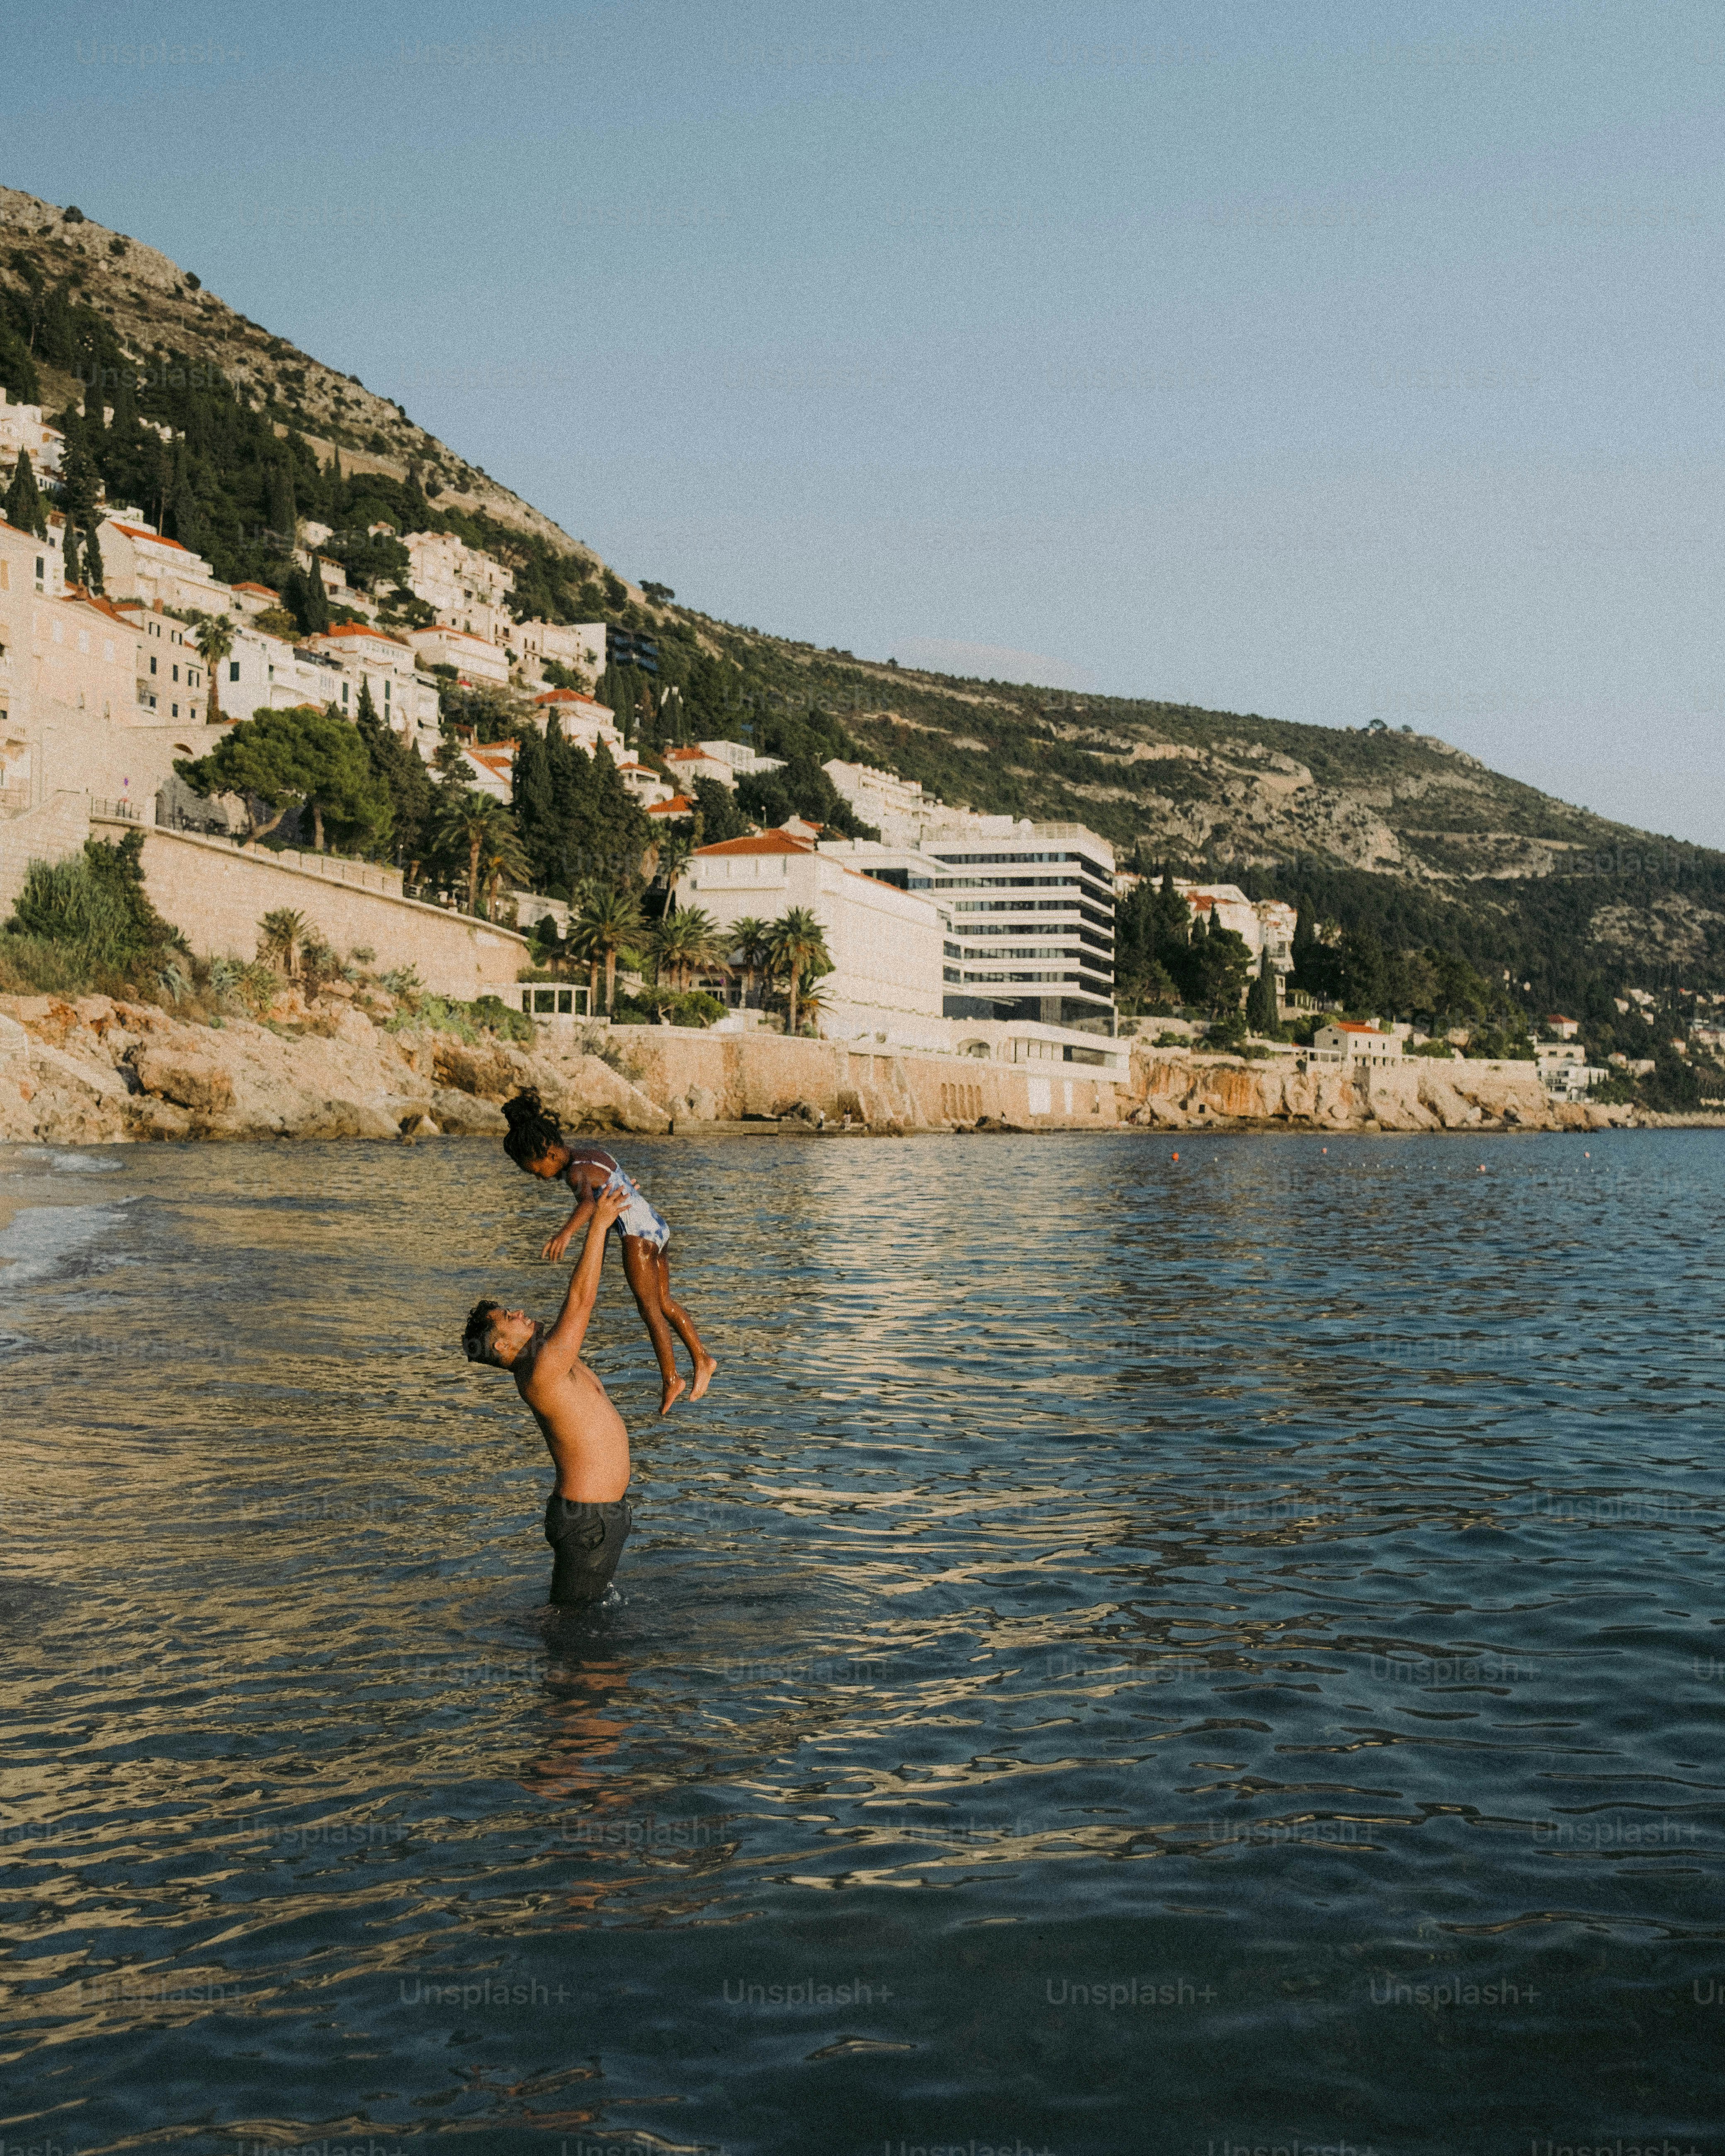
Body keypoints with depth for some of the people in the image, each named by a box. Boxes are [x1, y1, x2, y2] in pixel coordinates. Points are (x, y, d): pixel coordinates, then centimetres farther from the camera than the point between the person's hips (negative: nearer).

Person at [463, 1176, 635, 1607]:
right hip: (588, 1520, -10)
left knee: (589, 1605, 21)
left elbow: (581, 1300, 15)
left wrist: (604, 1222, 13)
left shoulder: (553, 1357, 8)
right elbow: (580, 1300, -24)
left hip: (605, 1508, 10)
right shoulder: (540, 1372, -20)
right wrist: (597, 1224, -17)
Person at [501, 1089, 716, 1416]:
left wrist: (566, 1232, -59)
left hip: (638, 1232, -9)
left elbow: (588, 1201, -43)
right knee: (663, 1302, 19)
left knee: (649, 1307, -1)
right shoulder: (592, 1153, 8)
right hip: (655, 1226, 9)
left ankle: (671, 1381, 4)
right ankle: (701, 1359, 24)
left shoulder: (578, 1171, -20)